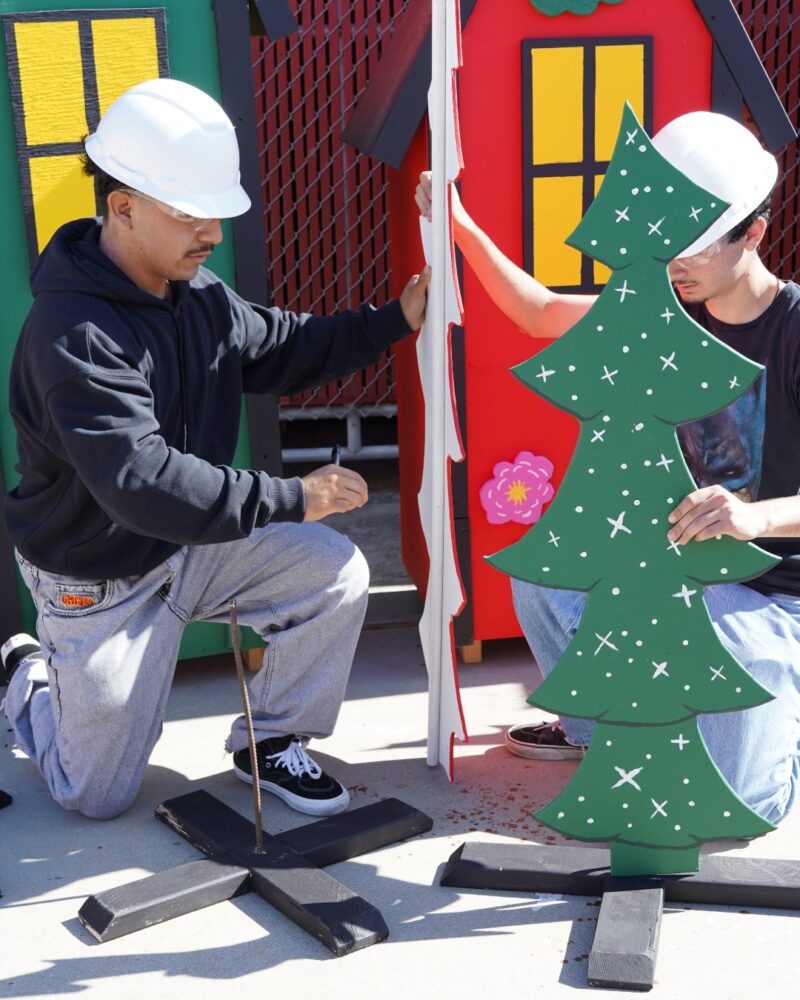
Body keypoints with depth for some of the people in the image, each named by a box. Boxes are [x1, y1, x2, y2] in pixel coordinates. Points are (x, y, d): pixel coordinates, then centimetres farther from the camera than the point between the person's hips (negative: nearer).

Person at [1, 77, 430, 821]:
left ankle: (271, 741, 7)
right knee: (100, 796, 7)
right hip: (101, 583, -6)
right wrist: (291, 499, -36)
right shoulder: (72, 334, -31)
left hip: (193, 544, 6)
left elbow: (282, 348, 8)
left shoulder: (198, 294, -6)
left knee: (335, 572, -16)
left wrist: (395, 320, -4)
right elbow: (143, 484, -38)